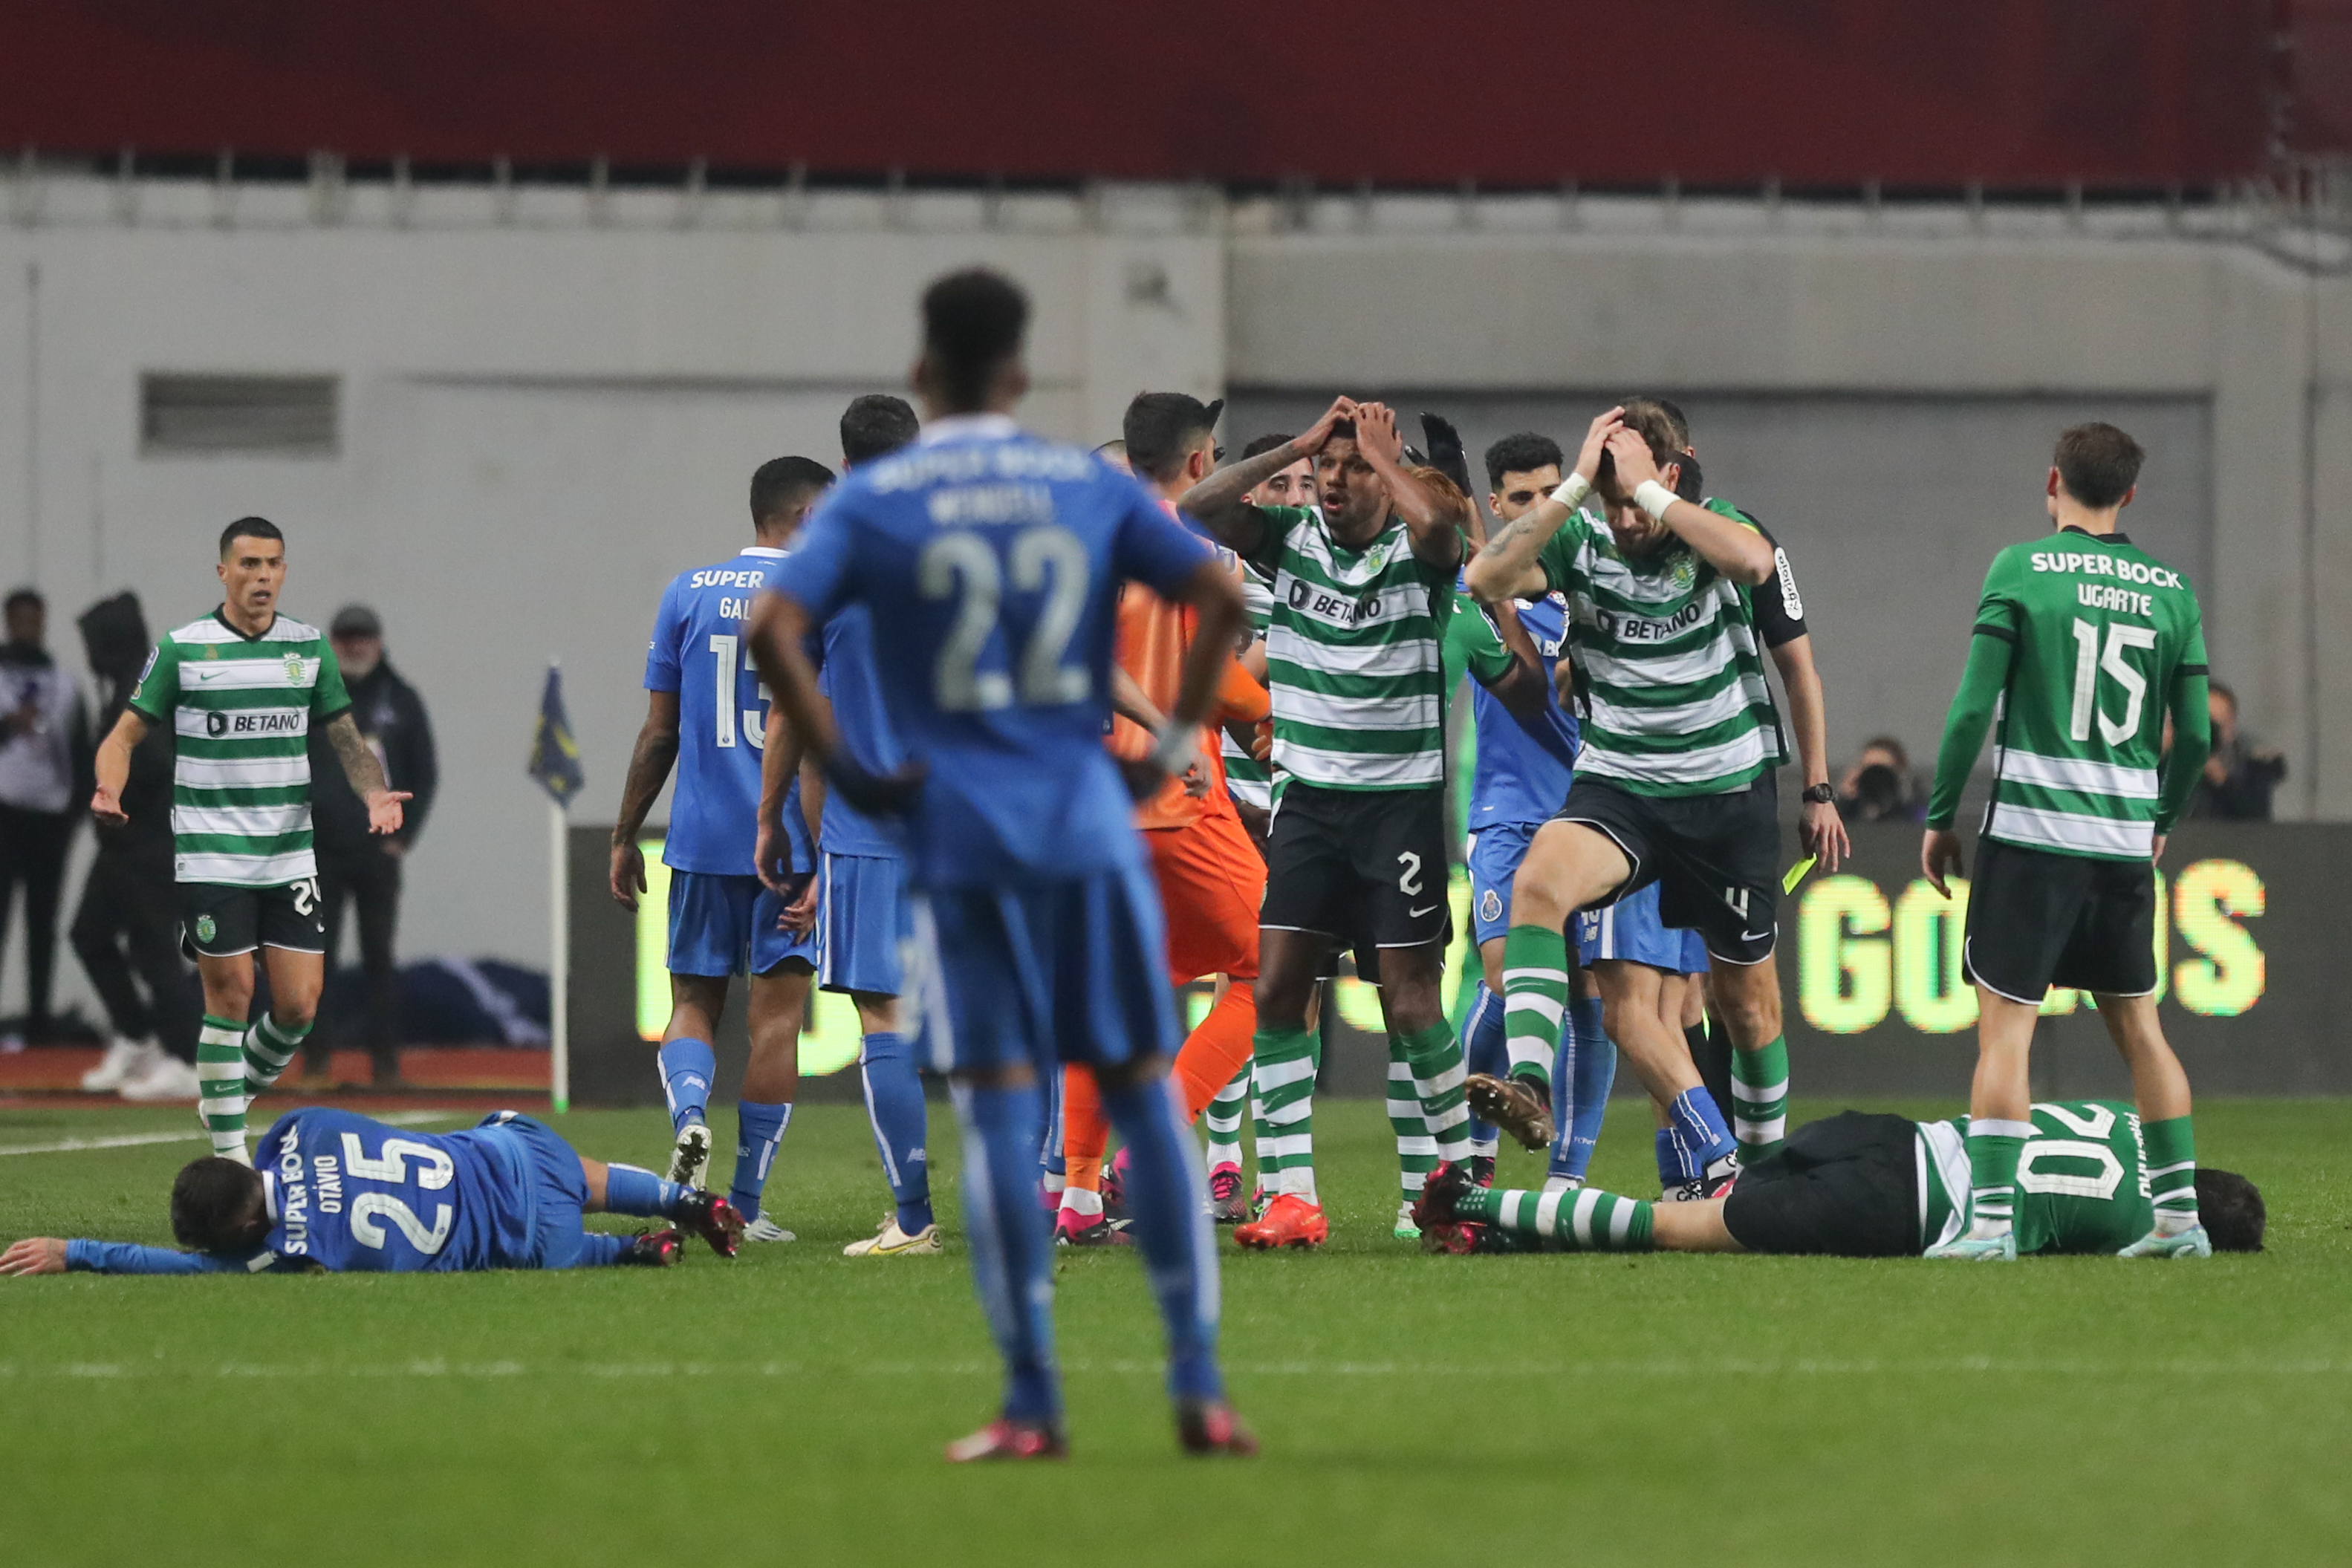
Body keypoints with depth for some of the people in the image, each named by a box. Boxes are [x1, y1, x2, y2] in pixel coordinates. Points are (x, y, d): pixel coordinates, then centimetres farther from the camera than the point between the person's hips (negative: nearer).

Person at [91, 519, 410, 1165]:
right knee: (230, 997, -5)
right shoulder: (181, 648, -2)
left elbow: (344, 737, 11)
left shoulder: (309, 646, 7)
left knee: (299, 1006, -1)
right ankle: (229, 1151, 4)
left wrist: (375, 792, -8)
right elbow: (126, 733, 1)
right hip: (211, 859, -3)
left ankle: (236, 1093, 26)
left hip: (289, 856, 3)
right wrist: (108, 790, -20)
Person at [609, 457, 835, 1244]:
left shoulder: (688, 592, 6)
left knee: (693, 1003, 13)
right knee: (776, 1015, 3)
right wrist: (826, 865, -5)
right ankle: (747, 1207, 4)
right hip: (791, 845, -2)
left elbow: (659, 732, 5)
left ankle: (688, 1113, -18)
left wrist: (625, 837, 13)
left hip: (702, 841, 2)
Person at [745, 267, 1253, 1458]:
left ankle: (1032, 1406, -2)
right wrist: (1177, 744, 5)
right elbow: (1219, 598, -1)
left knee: (998, 1109, -1)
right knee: (1142, 1092, 7)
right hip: (1088, 828, 1)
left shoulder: (871, 501, 2)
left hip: (958, 835, -1)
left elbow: (774, 626, -12)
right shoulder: (1091, 487, 7)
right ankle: (1197, 1386, 3)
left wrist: (837, 765, -4)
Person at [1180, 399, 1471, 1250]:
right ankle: (1291, 1197, -4)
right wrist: (1301, 444, -11)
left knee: (1410, 1004, -4)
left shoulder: (1417, 550, -7)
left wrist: (1384, 457, -15)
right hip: (1308, 798, 4)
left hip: (1402, 798, -4)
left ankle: (1463, 1171, 15)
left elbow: (1438, 524, -32)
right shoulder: (1291, 538, 4)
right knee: (1276, 990, -5)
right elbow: (1201, 507, -11)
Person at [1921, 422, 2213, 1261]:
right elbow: (2196, 733, 8)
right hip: (2126, 842, 4)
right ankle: (2180, 1215, 14)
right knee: (2137, 1024, 15)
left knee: (2004, 1027, -4)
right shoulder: (2171, 591, 7)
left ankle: (1991, 1218, -12)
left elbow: (1973, 707, -7)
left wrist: (1940, 817, 2)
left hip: (2031, 830, -4)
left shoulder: (2021, 570, -4)